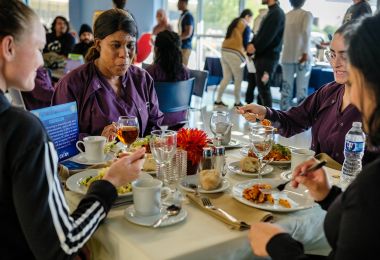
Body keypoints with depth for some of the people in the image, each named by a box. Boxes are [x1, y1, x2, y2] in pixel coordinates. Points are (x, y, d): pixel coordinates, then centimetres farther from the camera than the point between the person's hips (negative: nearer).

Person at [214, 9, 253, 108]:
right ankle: (237, 102, 12)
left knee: (226, 78, 12)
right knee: (238, 79, 5)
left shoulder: (233, 23, 21)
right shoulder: (246, 27, -2)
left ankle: (218, 100, 11)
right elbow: (245, 43, -4)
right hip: (235, 54, -7)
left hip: (225, 51, 7)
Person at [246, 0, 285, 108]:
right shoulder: (272, 12, 17)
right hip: (263, 55, 10)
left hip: (268, 56, -10)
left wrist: (255, 47, -11)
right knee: (261, 86, 14)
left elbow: (267, 37, -20)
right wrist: (252, 44, 2)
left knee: (263, 87, -6)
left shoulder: (276, 13, -13)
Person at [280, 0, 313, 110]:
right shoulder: (307, 14, -2)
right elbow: (306, 32, -19)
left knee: (286, 89, 8)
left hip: (287, 56, 4)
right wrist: (305, 52, -18)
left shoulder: (286, 15, 11)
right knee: (302, 90, -2)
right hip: (301, 56, -4)